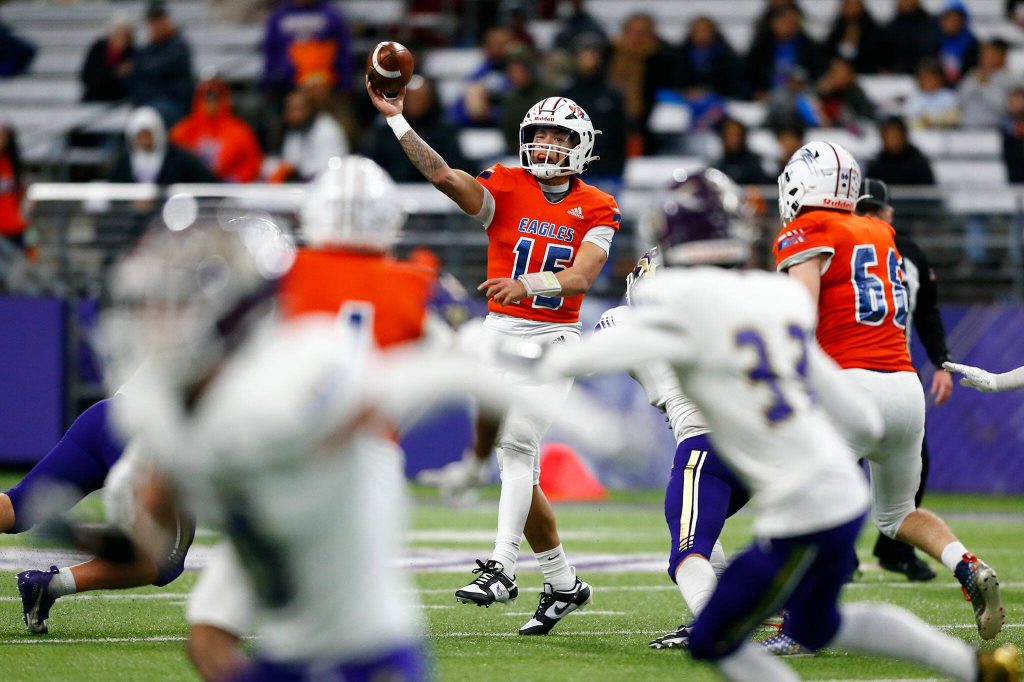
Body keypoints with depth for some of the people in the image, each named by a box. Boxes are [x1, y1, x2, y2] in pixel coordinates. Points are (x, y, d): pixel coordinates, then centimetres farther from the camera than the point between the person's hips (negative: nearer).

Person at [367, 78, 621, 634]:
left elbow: (580, 277, -13)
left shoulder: (596, 210, 1)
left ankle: (501, 569, -24)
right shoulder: (506, 188, 2)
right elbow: (442, 175, -13)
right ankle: (563, 583, 16)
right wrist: (395, 119, -23)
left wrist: (526, 284, -31)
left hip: (554, 336, -2)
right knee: (517, 463, 4)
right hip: (502, 332, 3)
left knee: (517, 442, -21)